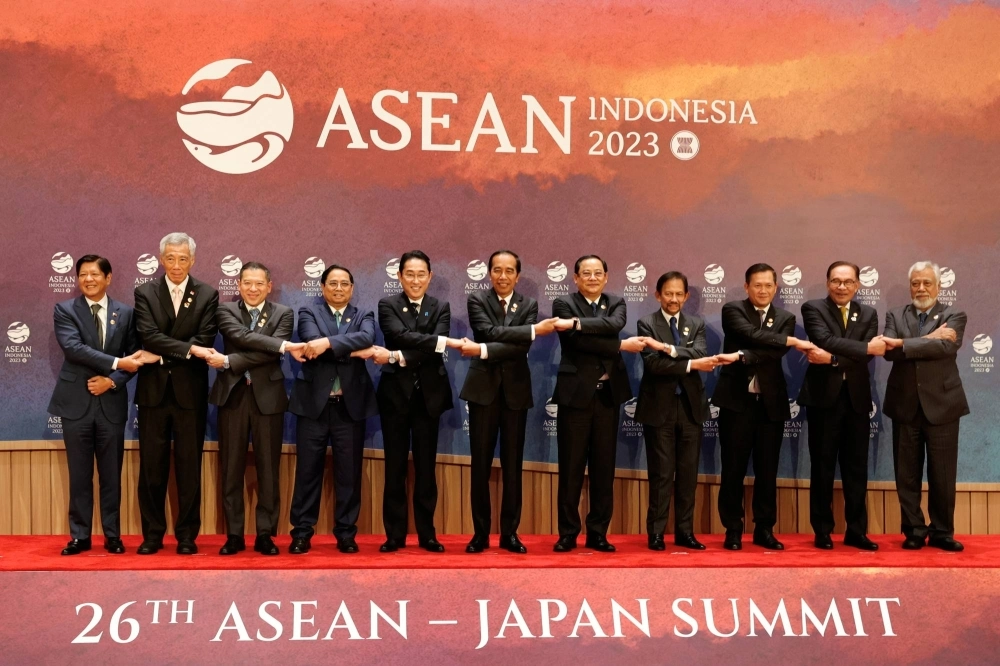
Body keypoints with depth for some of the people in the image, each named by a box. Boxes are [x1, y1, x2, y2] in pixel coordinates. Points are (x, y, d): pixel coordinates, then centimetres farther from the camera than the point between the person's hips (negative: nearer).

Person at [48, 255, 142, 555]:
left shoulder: (125, 313, 7)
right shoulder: (64, 310, 0)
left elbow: (133, 358, 6)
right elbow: (73, 347, -16)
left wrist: (111, 380, -11)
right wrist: (116, 363, -21)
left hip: (111, 403, 1)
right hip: (76, 402, -1)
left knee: (111, 474, 7)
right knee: (79, 474, 6)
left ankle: (112, 535, 17)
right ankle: (80, 536, 15)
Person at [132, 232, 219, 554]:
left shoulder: (208, 295, 3)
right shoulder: (144, 293, 3)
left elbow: (204, 342, -7)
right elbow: (149, 336, -11)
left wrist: (163, 355, -13)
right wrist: (187, 349, -21)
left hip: (190, 391, 0)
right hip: (153, 390, 1)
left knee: (189, 466, 4)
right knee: (152, 466, 6)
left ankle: (187, 535, 13)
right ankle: (152, 534, 16)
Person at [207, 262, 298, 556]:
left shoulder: (283, 313, 4)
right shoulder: (226, 310, 5)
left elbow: (270, 353, -11)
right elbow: (242, 337, -16)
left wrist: (228, 361, -15)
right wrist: (284, 344, -23)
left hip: (268, 396, 0)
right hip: (232, 395, 0)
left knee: (268, 469, 4)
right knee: (231, 469, 4)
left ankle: (265, 535, 12)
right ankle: (234, 535, 13)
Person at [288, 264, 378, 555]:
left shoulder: (364, 316, 10)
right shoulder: (309, 311, 6)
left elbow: (367, 338, -13)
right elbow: (312, 341, -14)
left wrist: (328, 342, -25)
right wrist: (354, 351, -17)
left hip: (351, 404, 1)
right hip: (314, 402, -1)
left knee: (349, 472, 4)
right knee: (308, 470, 3)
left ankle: (346, 533, 13)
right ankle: (302, 532, 11)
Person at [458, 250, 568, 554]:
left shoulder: (529, 304, 5)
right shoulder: (477, 300, 1)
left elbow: (522, 347, -10)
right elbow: (490, 332, -17)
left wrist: (482, 351, -21)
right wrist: (534, 330, -22)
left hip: (515, 390, 2)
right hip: (483, 388, -1)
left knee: (513, 465, 5)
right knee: (480, 464, 1)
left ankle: (509, 532, 13)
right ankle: (480, 532, 10)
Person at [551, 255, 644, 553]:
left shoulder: (616, 303, 10)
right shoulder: (563, 304, -1)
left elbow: (615, 324, -14)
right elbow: (580, 342, -15)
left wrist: (579, 322, -23)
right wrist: (622, 346, -13)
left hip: (608, 394, 3)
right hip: (576, 393, -3)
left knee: (604, 467, 6)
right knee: (571, 466, 1)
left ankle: (598, 533, 14)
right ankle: (568, 533, 9)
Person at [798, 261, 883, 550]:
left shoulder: (868, 314, 10)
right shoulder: (813, 308, 0)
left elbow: (868, 356, -5)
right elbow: (826, 340, -18)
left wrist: (832, 359, -18)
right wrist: (866, 347, -20)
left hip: (856, 398, 3)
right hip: (824, 396, -3)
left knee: (856, 467, 6)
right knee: (822, 466, 3)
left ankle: (856, 531, 14)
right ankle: (822, 531, 10)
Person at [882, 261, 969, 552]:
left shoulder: (954, 316, 3)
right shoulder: (895, 316, 8)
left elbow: (947, 346, -18)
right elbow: (889, 351, -9)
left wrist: (903, 343, -18)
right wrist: (927, 340, -17)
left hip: (941, 404, -2)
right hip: (905, 405, 2)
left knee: (942, 474, 3)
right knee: (907, 474, 6)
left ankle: (942, 532, 15)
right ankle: (914, 531, 15)